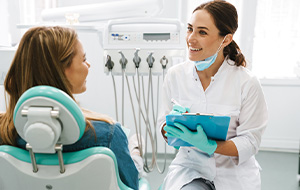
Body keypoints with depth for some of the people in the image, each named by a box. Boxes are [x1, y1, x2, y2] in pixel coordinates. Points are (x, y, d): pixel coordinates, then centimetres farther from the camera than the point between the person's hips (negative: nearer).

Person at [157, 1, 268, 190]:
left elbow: (250, 143, -8)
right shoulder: (175, 75, -3)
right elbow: (164, 128, 5)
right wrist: (172, 126, -19)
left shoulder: (247, 82, -11)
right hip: (189, 165, 1)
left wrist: (208, 145, -24)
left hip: (233, 172, 0)